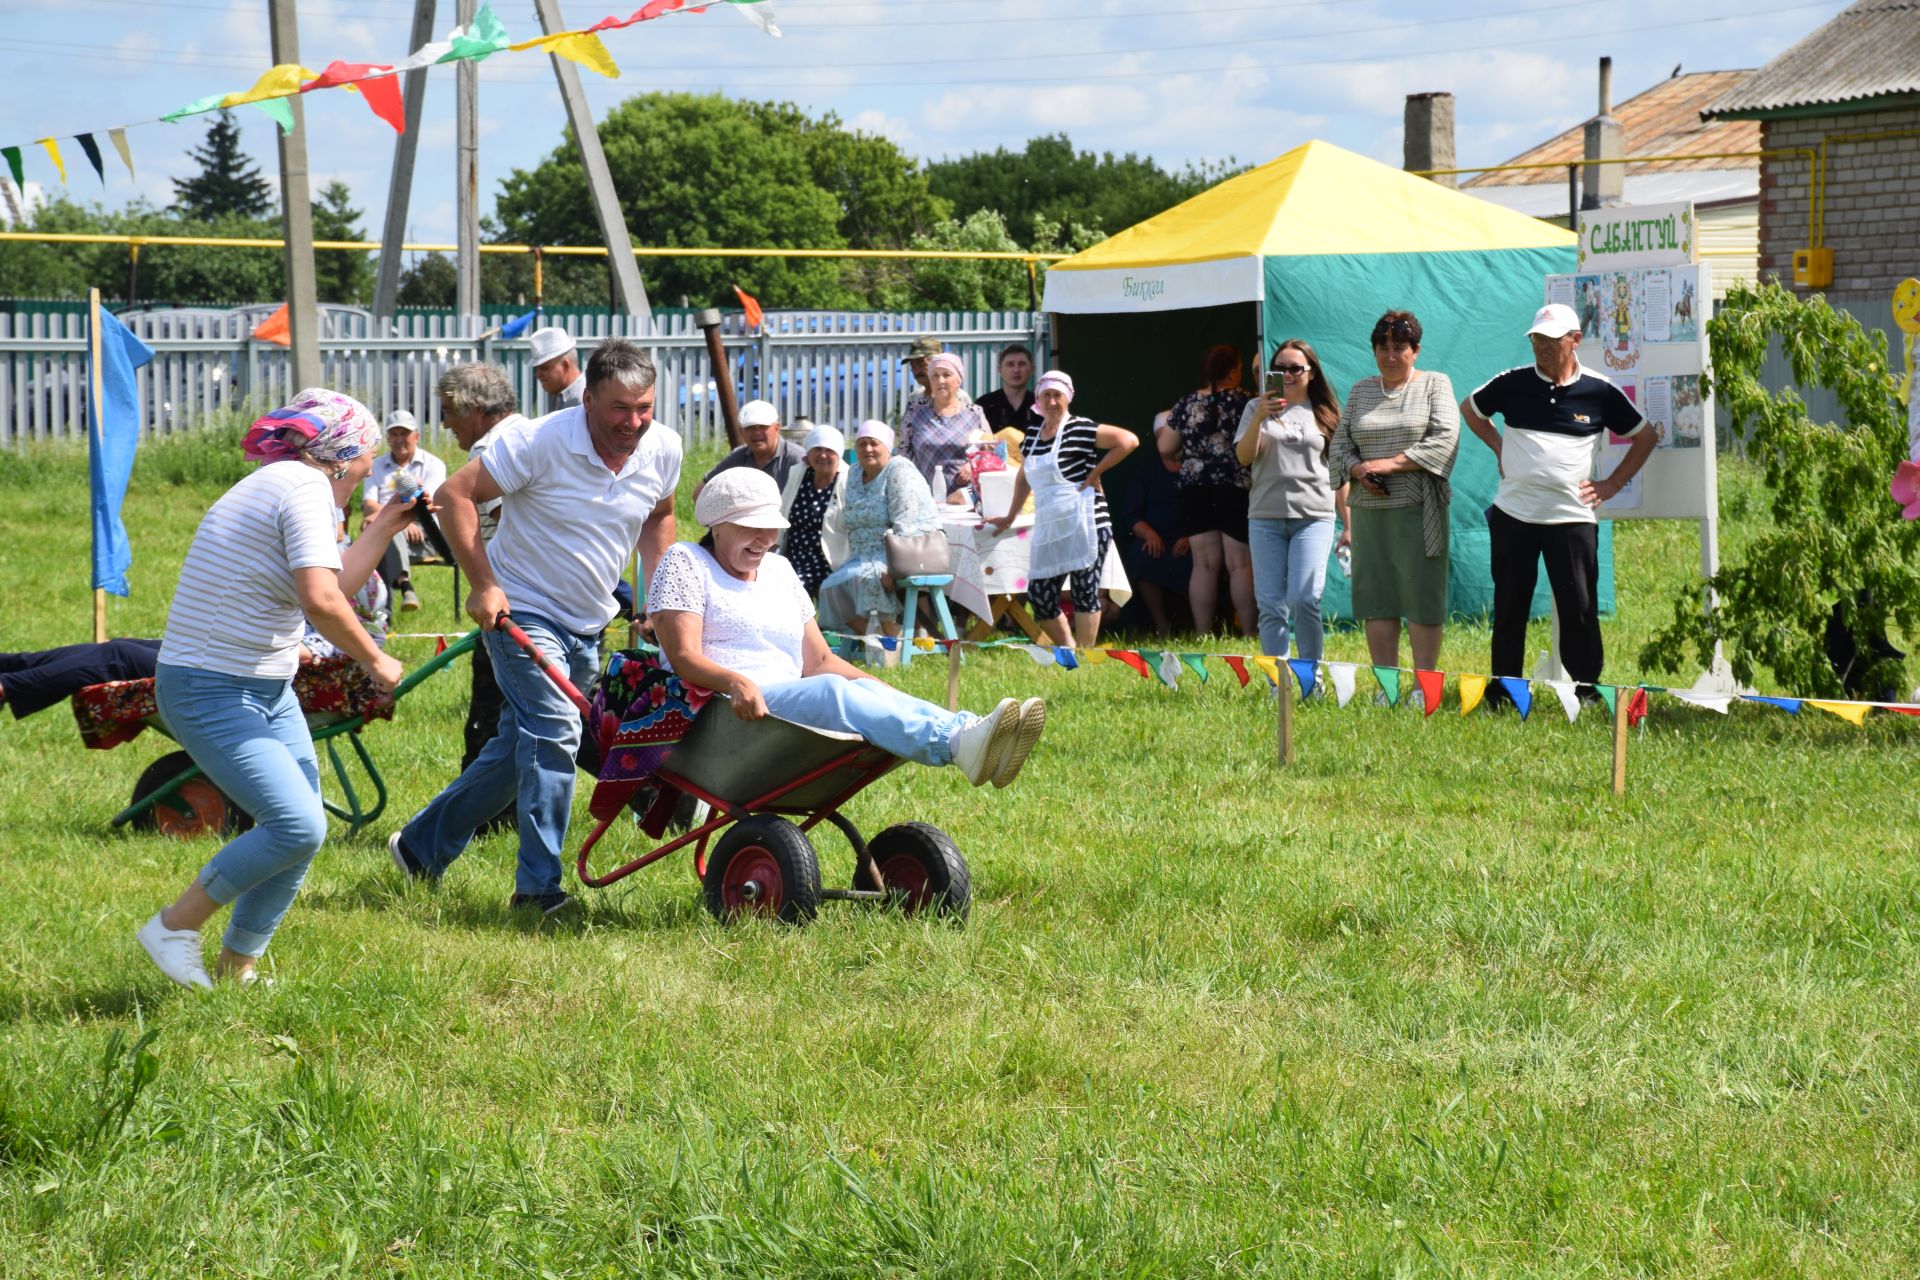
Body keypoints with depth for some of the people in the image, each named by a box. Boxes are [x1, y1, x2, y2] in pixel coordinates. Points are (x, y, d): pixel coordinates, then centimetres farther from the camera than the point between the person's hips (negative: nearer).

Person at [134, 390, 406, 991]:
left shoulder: (281, 485, 15)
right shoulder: (305, 488, -16)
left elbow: (331, 585, 20)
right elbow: (321, 601, -27)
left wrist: (384, 528, 24)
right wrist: (374, 660, -14)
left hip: (267, 691, 11)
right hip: (212, 692, -11)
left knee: (303, 828, 7)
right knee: (298, 825, -19)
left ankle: (238, 964, 18)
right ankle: (174, 927, -3)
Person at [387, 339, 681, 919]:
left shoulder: (663, 449, -6)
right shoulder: (541, 442, -23)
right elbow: (455, 494, -18)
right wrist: (483, 585, -23)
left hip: (588, 625, 7)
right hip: (522, 610, -7)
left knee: (522, 748, 14)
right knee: (554, 730, -22)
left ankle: (423, 845, 31)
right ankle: (537, 887, -19)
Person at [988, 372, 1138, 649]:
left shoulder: (1080, 429, -5)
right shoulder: (1032, 435, 16)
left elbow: (1129, 440, -14)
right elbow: (1023, 478, 29)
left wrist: (1095, 473, -11)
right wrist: (1010, 518, 29)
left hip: (1084, 524, -7)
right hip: (1048, 530, 7)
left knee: (1084, 590, -5)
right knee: (1039, 594, 3)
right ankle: (1066, 652, 15)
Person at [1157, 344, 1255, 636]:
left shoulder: (1185, 404, 5)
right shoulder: (1244, 401, -6)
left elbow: (1165, 448, 8)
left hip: (1195, 491, 3)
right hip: (1236, 491, -3)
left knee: (1204, 563, 4)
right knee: (1240, 564, -1)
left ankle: (1203, 635, 3)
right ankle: (1248, 634, -2)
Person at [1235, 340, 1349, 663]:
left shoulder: (1325, 414, 11)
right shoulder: (1258, 408, 11)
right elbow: (1244, 457, -1)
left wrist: (1348, 525, 10)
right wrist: (1259, 418, -16)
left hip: (1314, 517, -1)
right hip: (1265, 518, 1)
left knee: (1304, 600, -15)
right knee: (1270, 606, -1)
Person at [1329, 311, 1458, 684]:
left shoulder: (1435, 385, 5)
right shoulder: (1361, 390, 16)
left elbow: (1445, 439, -8)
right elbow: (1340, 442, 15)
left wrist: (1392, 463, -13)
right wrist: (1359, 470, -6)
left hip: (1417, 509, -4)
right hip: (1368, 510, 4)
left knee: (1422, 597, -6)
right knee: (1376, 597, 2)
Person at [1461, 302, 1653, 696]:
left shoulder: (1599, 392, 1)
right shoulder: (1513, 383, 3)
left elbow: (1644, 438, 12)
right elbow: (1470, 408, 22)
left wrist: (1611, 485, 4)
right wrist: (1499, 447, 11)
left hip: (1572, 516, -1)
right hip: (1514, 513, 1)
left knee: (1579, 607, -3)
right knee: (1509, 606, 6)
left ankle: (1588, 690, 4)